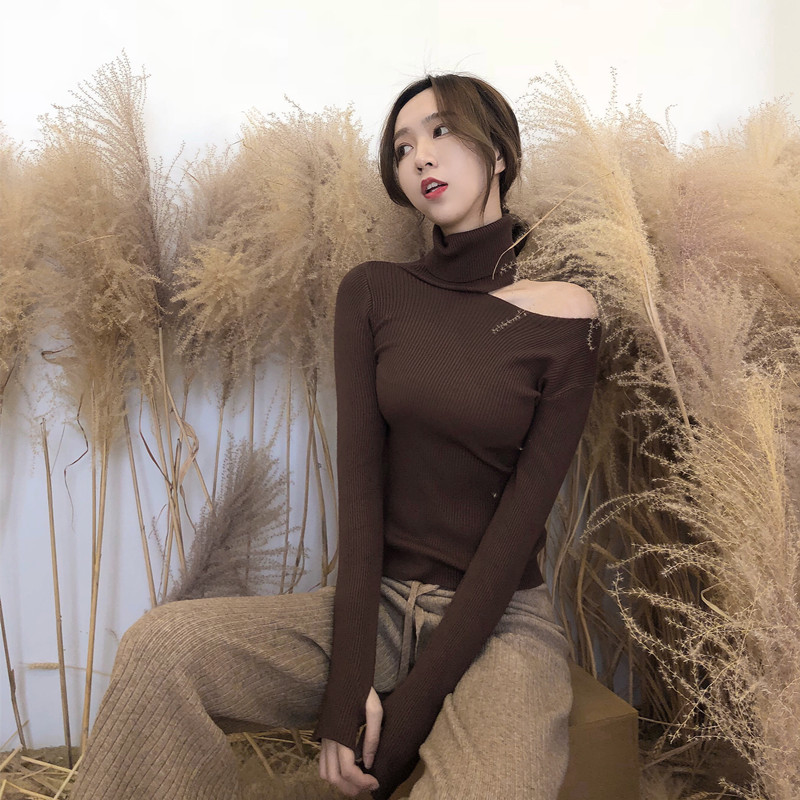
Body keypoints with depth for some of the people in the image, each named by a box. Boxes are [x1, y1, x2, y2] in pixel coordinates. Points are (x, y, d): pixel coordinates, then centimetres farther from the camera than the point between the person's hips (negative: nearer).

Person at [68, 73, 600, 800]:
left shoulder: (564, 318, -4)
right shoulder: (373, 294, 3)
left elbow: (520, 521, -9)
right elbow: (360, 477, -6)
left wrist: (412, 706, -13)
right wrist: (350, 677, -14)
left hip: (500, 618, -2)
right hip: (380, 600, 3)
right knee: (159, 646, -21)